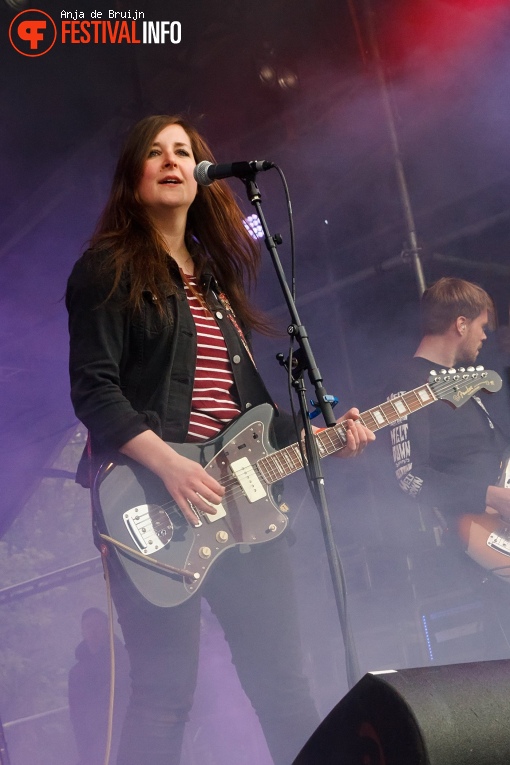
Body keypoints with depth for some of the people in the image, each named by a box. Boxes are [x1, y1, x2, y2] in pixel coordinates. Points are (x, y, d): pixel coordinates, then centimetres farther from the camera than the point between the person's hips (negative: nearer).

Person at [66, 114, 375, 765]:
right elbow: (93, 391, -11)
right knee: (165, 693, -7)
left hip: (240, 503, 7)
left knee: (283, 686, 7)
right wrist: (170, 466, -22)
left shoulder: (217, 275, 21)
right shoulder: (109, 269, 0)